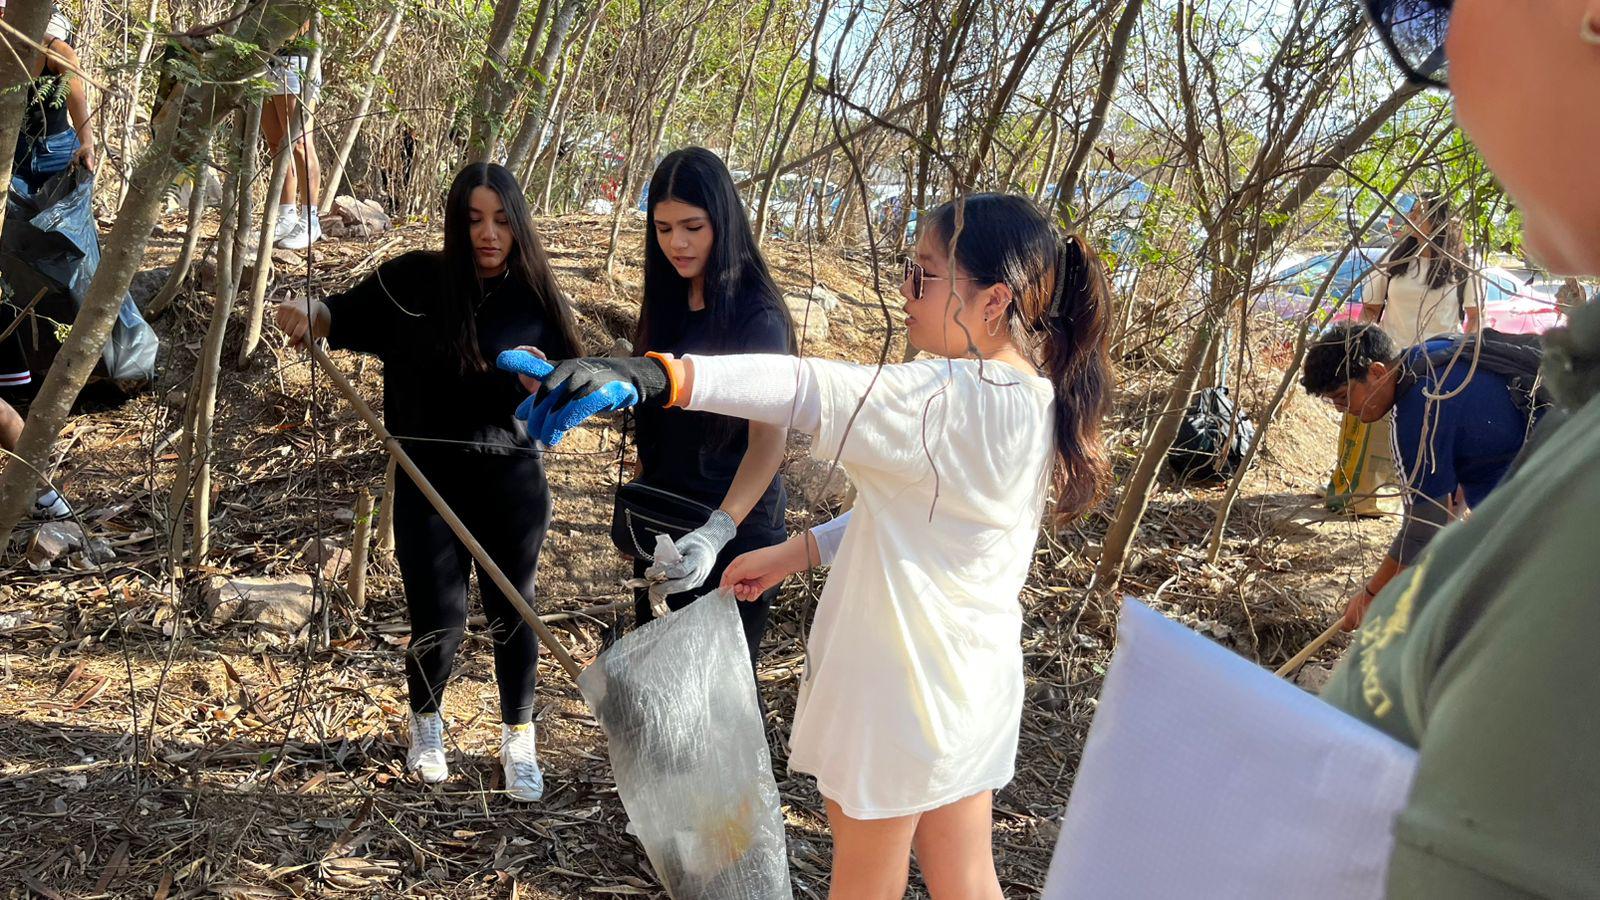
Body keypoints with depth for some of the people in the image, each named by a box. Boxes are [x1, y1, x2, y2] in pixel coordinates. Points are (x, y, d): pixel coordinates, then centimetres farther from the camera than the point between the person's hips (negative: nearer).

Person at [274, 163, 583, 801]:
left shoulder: (536, 300, -3)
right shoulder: (413, 282, -6)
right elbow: (345, 318, 8)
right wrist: (307, 315, -12)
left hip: (512, 478, 1)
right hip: (430, 479, -1)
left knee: (512, 614, 10)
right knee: (439, 621, 2)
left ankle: (519, 739, 32)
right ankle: (425, 722, 34)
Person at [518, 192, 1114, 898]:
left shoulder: (950, 398, -25)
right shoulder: (1037, 402, 3)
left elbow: (809, 389, -38)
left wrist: (649, 377, -46)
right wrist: (794, 554, 11)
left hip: (898, 691, -8)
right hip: (973, 680, 8)